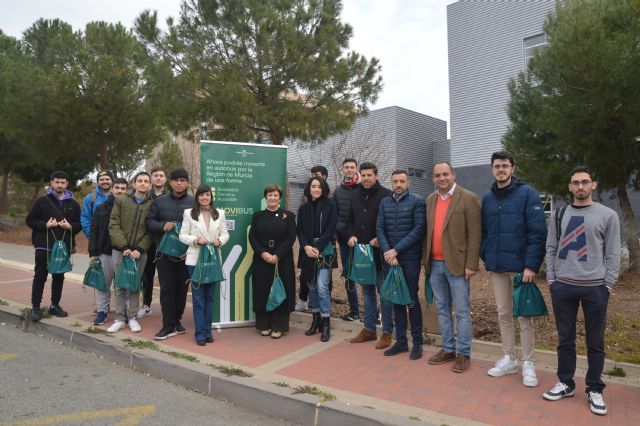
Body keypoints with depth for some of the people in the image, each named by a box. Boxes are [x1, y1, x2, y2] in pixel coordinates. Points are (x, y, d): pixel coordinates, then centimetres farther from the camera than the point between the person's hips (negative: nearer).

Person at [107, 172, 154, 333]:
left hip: (140, 252, 0)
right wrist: (124, 247, -12)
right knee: (120, 285, 7)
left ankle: (132, 317, 18)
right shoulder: (121, 201, 3)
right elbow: (114, 225, -2)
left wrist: (140, 249, -13)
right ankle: (120, 318, 17)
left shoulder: (152, 205, 2)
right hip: (120, 250, 1)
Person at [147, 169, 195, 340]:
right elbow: (149, 221, 8)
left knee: (182, 287, 9)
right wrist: (163, 226, -12)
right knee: (167, 288, 1)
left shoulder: (194, 202, 3)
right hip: (164, 252, 0)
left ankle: (176, 320, 25)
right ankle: (169, 326, 8)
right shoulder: (159, 201, 7)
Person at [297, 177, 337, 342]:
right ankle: (316, 320, 21)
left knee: (322, 286, -11)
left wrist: (317, 247, -13)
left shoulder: (330, 205, -1)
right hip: (308, 251, 4)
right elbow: (300, 230, 7)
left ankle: (326, 324, -2)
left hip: (325, 251, -4)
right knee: (312, 286, 9)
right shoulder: (303, 208, 10)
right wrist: (306, 246, -10)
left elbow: (331, 229, -7)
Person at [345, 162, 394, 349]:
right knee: (367, 291, 14)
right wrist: (351, 235, -1)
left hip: (380, 251, -6)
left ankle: (387, 332, 14)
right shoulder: (355, 195, 11)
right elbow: (350, 220, 17)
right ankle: (369, 329, 26)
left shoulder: (386, 195, -7)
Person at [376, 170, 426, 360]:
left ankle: (417, 342, 16)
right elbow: (379, 228, 3)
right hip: (390, 258, 4)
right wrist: (387, 251, -12)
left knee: (412, 299, 2)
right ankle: (400, 341, 20)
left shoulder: (417, 202, -4)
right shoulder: (384, 202, 9)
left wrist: (396, 250, -15)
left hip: (410, 258, -4)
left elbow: (419, 229, -11)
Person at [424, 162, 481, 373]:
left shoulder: (468, 198, -7)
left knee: (462, 312, 4)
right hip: (435, 265, 6)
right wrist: (426, 260, 9)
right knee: (442, 310, 15)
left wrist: (471, 265, -13)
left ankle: (463, 353, 17)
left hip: (457, 265, -6)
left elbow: (475, 234, -10)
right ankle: (448, 349, 28)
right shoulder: (430, 200, 11)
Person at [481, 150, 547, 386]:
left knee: (524, 315, 3)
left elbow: (538, 232, -12)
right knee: (504, 314, 13)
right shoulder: (488, 199, 9)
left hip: (520, 266, -5)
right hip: (496, 267, 5)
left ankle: (528, 363, 18)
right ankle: (508, 359, 26)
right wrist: (485, 256, 4)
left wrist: (531, 265, -18)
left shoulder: (527, 194, -6)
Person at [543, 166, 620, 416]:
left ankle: (594, 390, 22)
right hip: (563, 286, 2)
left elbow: (612, 255, 0)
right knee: (565, 339, 11)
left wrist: (608, 285, -5)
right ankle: (565, 384, 24)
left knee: (595, 342, 8)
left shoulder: (608, 216, 1)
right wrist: (551, 279, 2)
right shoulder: (559, 215, 9)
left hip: (595, 288, -2)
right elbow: (551, 250, 10)